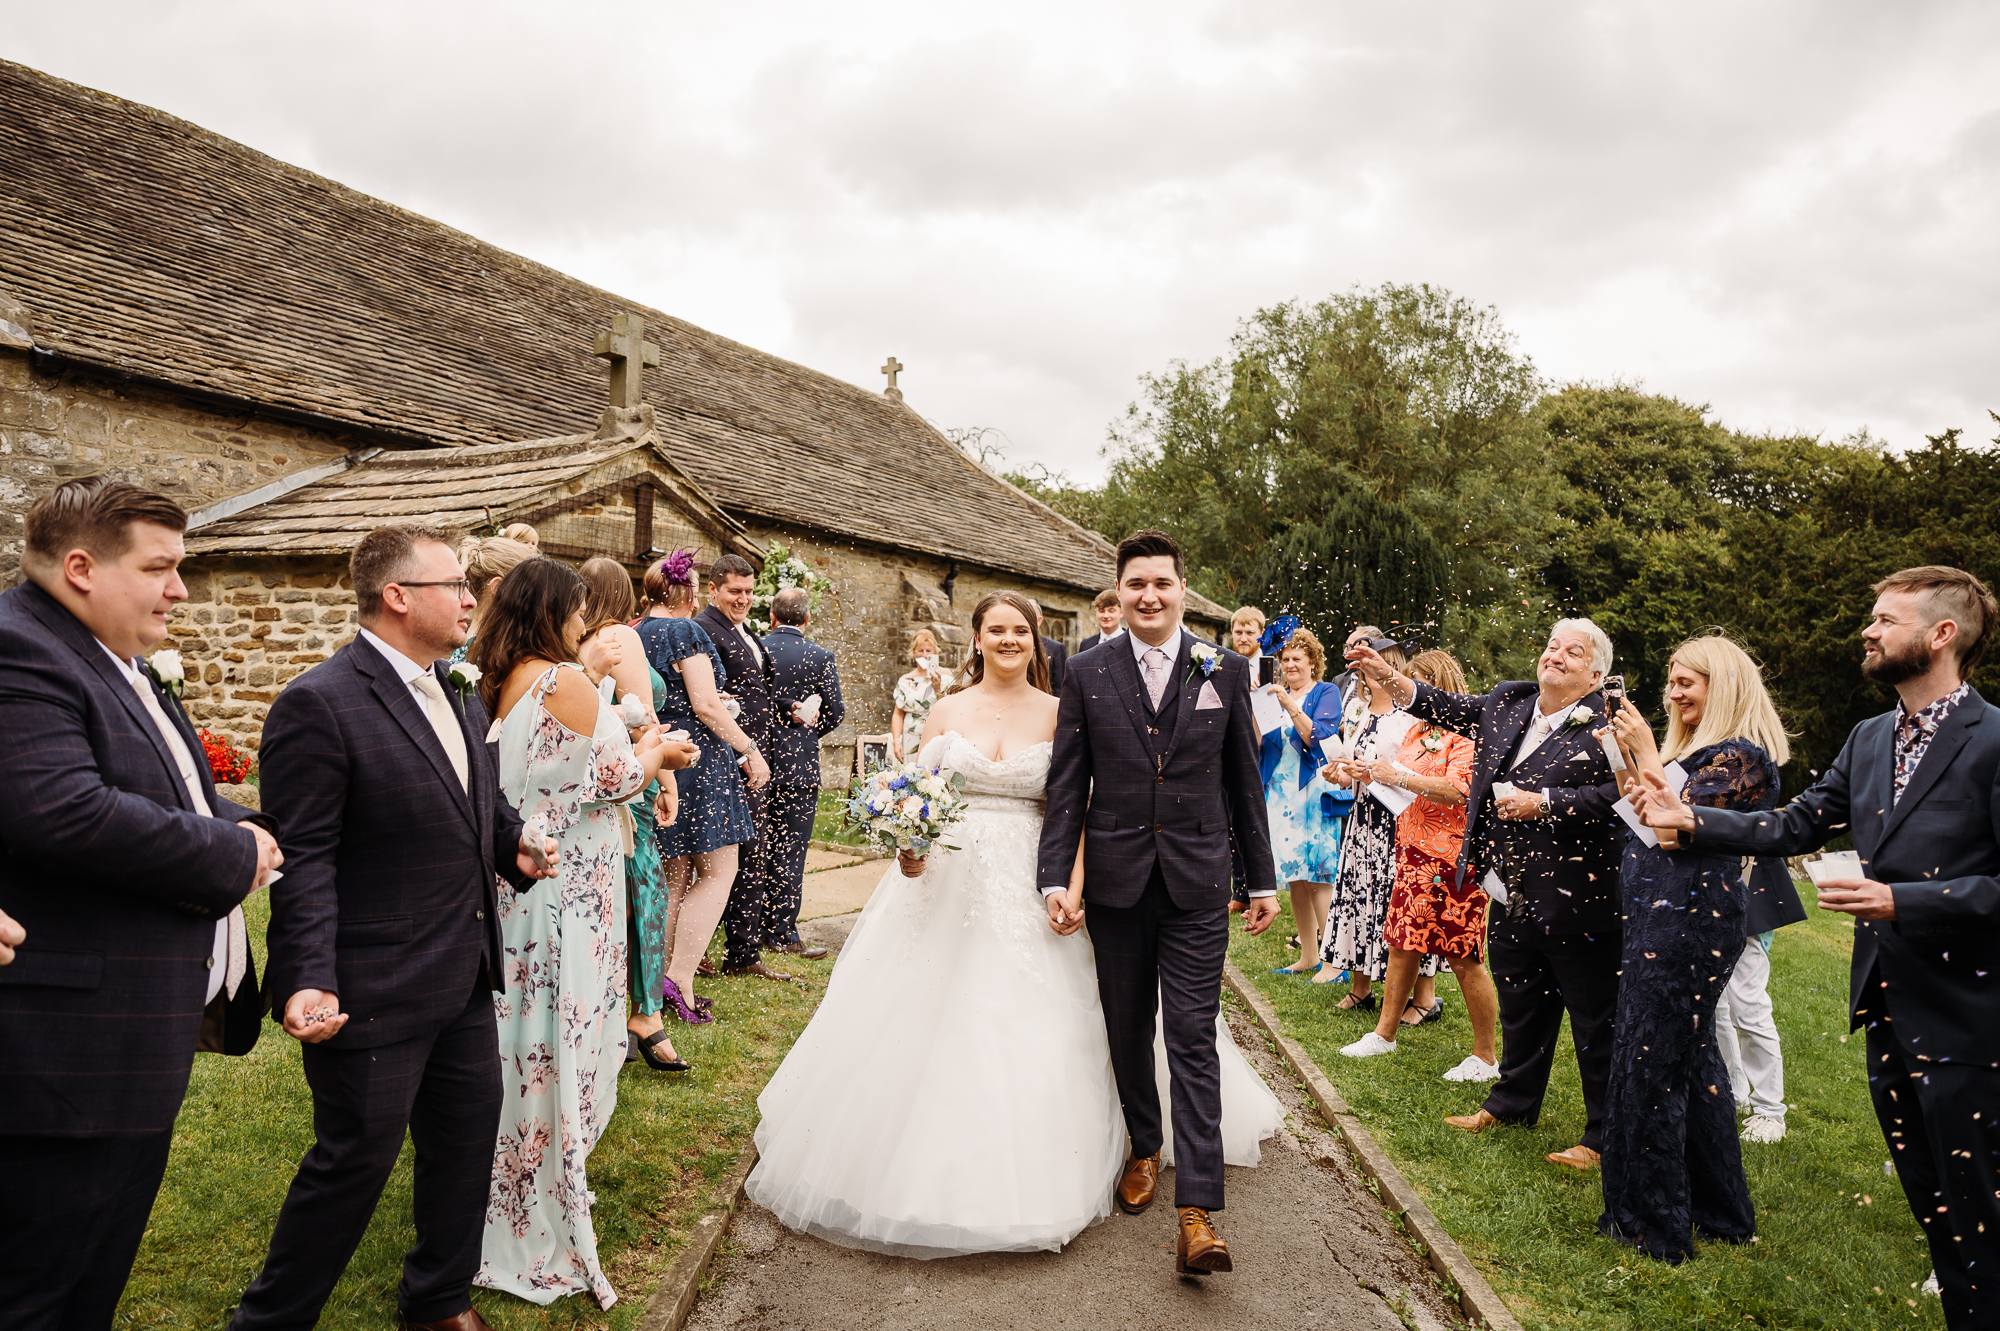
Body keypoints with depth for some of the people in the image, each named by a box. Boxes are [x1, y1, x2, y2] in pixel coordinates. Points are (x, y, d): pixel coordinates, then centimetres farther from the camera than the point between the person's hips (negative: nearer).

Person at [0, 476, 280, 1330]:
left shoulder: (123, 667, 16)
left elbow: (180, 799, 25)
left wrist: (239, 828, 3)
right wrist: (233, 854, -19)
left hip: (139, 1054, 10)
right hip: (68, 1059, -10)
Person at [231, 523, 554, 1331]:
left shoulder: (460, 696, 9)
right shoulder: (319, 704, -17)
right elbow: (303, 862, -19)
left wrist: (517, 844, 2)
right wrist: (307, 984, -25)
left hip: (464, 982, 8)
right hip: (375, 992, -8)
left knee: (466, 1141, 19)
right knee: (356, 1159, 7)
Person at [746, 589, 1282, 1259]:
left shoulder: (1057, 714, 1)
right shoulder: (949, 709, 5)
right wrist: (910, 846, -14)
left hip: (1028, 890, -1)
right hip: (948, 880, 2)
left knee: (1028, 1034, 2)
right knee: (933, 1023, 6)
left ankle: (1024, 1172, 21)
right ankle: (931, 1164, 25)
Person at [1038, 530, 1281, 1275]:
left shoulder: (1225, 671, 2)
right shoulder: (1089, 675, 0)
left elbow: (1245, 781, 6)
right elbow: (1066, 786, 0)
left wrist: (1262, 879, 8)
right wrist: (1055, 879, -7)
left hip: (1196, 882, -1)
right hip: (1116, 883, 1)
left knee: (1192, 1037, -3)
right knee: (1128, 1030, 14)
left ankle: (1198, 1212, 1)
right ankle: (1144, 1150, 37)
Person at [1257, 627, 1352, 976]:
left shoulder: (1325, 692, 0)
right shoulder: (1277, 693, 15)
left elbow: (1318, 738, -14)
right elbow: (1258, 741, 10)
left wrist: (1290, 706, -21)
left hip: (1315, 792, -5)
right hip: (1281, 792, 5)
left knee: (1319, 877, -8)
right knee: (1294, 877, 7)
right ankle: (1308, 956, 15)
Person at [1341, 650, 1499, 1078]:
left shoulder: (1467, 732, -11)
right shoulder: (1418, 732, 17)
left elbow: (1457, 791, -22)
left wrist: (1399, 777, -19)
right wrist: (1368, 773, 9)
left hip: (1453, 858, -8)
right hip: (1414, 851, 8)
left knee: (1464, 959, -2)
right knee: (1402, 944, 12)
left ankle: (1486, 1057, 10)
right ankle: (1385, 1033, 23)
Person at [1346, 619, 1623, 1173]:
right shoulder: (1508, 701, 7)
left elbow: (1619, 794, -22)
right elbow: (1450, 708, 8)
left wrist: (1543, 803, -23)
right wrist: (1388, 678, -4)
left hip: (1576, 902, -7)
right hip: (1514, 898, 7)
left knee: (1596, 1023, 7)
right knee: (1519, 1007, 23)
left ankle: (1604, 1136, 22)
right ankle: (1512, 1102, 41)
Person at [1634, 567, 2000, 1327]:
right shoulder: (1868, 740, 8)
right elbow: (1794, 828, 11)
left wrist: (1900, 900, -25)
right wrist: (1690, 820, 1)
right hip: (1888, 1007, 7)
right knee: (1928, 1204, 20)